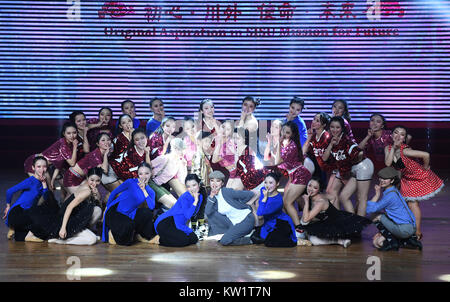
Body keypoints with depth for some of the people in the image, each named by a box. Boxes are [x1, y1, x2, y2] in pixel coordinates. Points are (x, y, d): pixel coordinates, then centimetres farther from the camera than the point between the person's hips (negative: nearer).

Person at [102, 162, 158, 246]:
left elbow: (152, 207, -13)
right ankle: (113, 232, 1)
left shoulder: (150, 192, 7)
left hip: (129, 215, 4)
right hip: (115, 212, -4)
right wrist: (106, 208, 6)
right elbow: (114, 192, 3)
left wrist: (144, 190, -13)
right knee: (127, 226, -34)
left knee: (147, 212, -23)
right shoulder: (131, 182, -6)